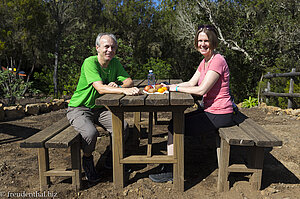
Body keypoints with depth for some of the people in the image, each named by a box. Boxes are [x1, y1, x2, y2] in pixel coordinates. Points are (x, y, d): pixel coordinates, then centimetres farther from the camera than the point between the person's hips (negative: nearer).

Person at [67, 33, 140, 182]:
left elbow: (129, 81, -4)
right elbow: (100, 88, -32)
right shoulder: (90, 62, -19)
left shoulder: (115, 63, 2)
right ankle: (87, 159, 3)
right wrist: (124, 90, -45)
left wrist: (117, 86, -26)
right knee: (91, 133, -32)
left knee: (123, 126, -18)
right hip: (79, 109, -5)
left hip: (100, 108, 6)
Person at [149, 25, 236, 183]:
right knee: (175, 122, 8)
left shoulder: (217, 61, -17)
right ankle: (171, 165, 17)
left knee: (174, 128, -10)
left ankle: (170, 172, 5)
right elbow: (191, 83, 10)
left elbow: (201, 90, -24)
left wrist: (176, 88, -15)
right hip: (210, 110, 9)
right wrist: (169, 86, -3)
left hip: (219, 115, -9)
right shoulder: (205, 61, 13)